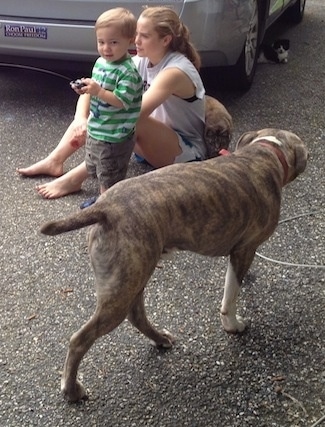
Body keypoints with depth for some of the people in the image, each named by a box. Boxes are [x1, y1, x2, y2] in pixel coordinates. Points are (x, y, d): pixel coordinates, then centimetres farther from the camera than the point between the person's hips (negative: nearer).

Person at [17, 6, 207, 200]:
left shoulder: (176, 70, -25)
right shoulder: (142, 61, -3)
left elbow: (137, 112, -38)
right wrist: (81, 119, -28)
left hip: (187, 151, -8)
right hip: (155, 139, 8)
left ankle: (75, 178, -31)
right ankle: (55, 160, -11)